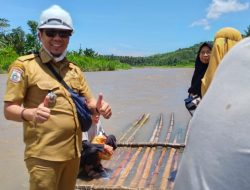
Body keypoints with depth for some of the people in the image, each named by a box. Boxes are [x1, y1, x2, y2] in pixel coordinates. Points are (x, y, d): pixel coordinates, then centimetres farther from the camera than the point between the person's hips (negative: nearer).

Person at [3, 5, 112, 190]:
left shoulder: (74, 69, 12)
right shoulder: (24, 65, -7)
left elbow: (89, 101, 14)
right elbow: (9, 109, -9)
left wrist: (99, 107, -10)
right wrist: (30, 114, -31)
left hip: (73, 152, 6)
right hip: (43, 154, -6)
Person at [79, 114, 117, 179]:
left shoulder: (97, 121, -5)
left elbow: (104, 135, 8)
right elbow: (84, 144, -35)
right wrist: (104, 146, -32)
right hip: (81, 154, -7)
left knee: (111, 138, -1)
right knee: (93, 150, -39)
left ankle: (96, 164, 3)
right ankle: (87, 168, -4)